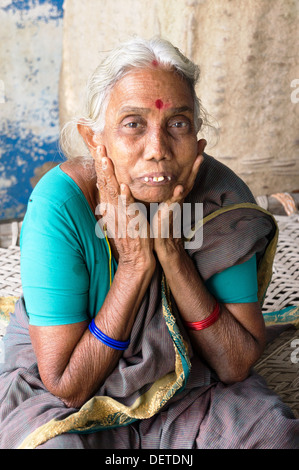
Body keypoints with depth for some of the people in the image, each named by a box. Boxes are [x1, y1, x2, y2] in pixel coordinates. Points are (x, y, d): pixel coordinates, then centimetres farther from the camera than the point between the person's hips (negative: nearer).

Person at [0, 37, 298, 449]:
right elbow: (66, 385, -23)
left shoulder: (223, 197, -17)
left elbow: (238, 365, -16)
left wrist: (172, 254, -28)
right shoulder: (61, 202, -26)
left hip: (187, 385, 2)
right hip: (68, 407, -1)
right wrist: (134, 263, -31)